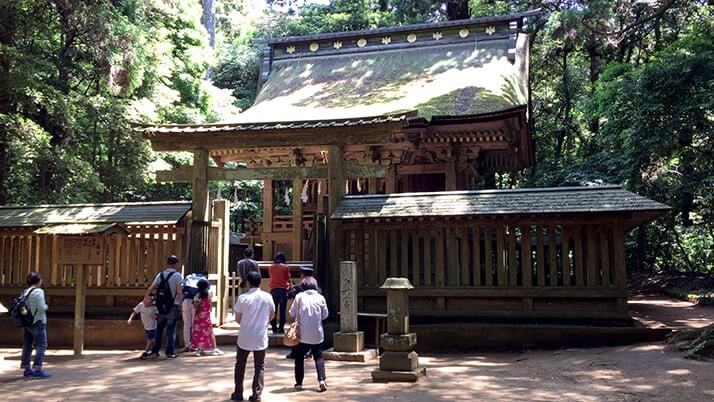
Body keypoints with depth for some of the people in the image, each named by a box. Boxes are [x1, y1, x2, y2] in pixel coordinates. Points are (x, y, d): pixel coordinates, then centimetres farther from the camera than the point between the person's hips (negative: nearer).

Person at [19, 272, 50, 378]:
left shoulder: (24, 292, 8)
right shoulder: (38, 291, -14)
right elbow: (41, 308, -19)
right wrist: (46, 307, 0)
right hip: (38, 322, -8)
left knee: (27, 346, 13)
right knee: (41, 345, -1)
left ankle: (26, 369, 19)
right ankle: (37, 369, -5)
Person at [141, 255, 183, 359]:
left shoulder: (160, 275, 4)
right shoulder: (177, 276, -9)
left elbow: (150, 289, 2)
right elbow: (179, 292, -15)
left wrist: (145, 297, 16)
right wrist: (180, 304, -6)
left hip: (161, 307, 4)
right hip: (173, 307, -4)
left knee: (159, 329, 12)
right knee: (171, 330, 2)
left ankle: (154, 351, 15)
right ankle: (169, 352, 2)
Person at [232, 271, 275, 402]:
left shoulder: (243, 298, -11)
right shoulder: (267, 297, -4)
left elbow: (237, 319, -5)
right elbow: (272, 315, 7)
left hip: (244, 338, -1)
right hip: (261, 338, 1)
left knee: (240, 365, 15)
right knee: (260, 367, 11)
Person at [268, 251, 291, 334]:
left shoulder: (271, 267, 2)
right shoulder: (285, 267, -5)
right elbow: (288, 278, 3)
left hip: (273, 289, 2)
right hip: (283, 289, -2)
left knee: (274, 310, 7)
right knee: (282, 310, 2)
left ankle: (274, 328, 6)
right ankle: (281, 328, -1)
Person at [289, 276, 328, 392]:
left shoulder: (299, 296, -5)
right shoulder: (320, 298, 0)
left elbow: (292, 313, -4)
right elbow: (325, 315, 5)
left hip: (302, 334, -1)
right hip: (317, 334, 1)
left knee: (299, 357, 13)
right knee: (318, 357, 12)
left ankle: (299, 382, 13)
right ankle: (321, 379, -3)